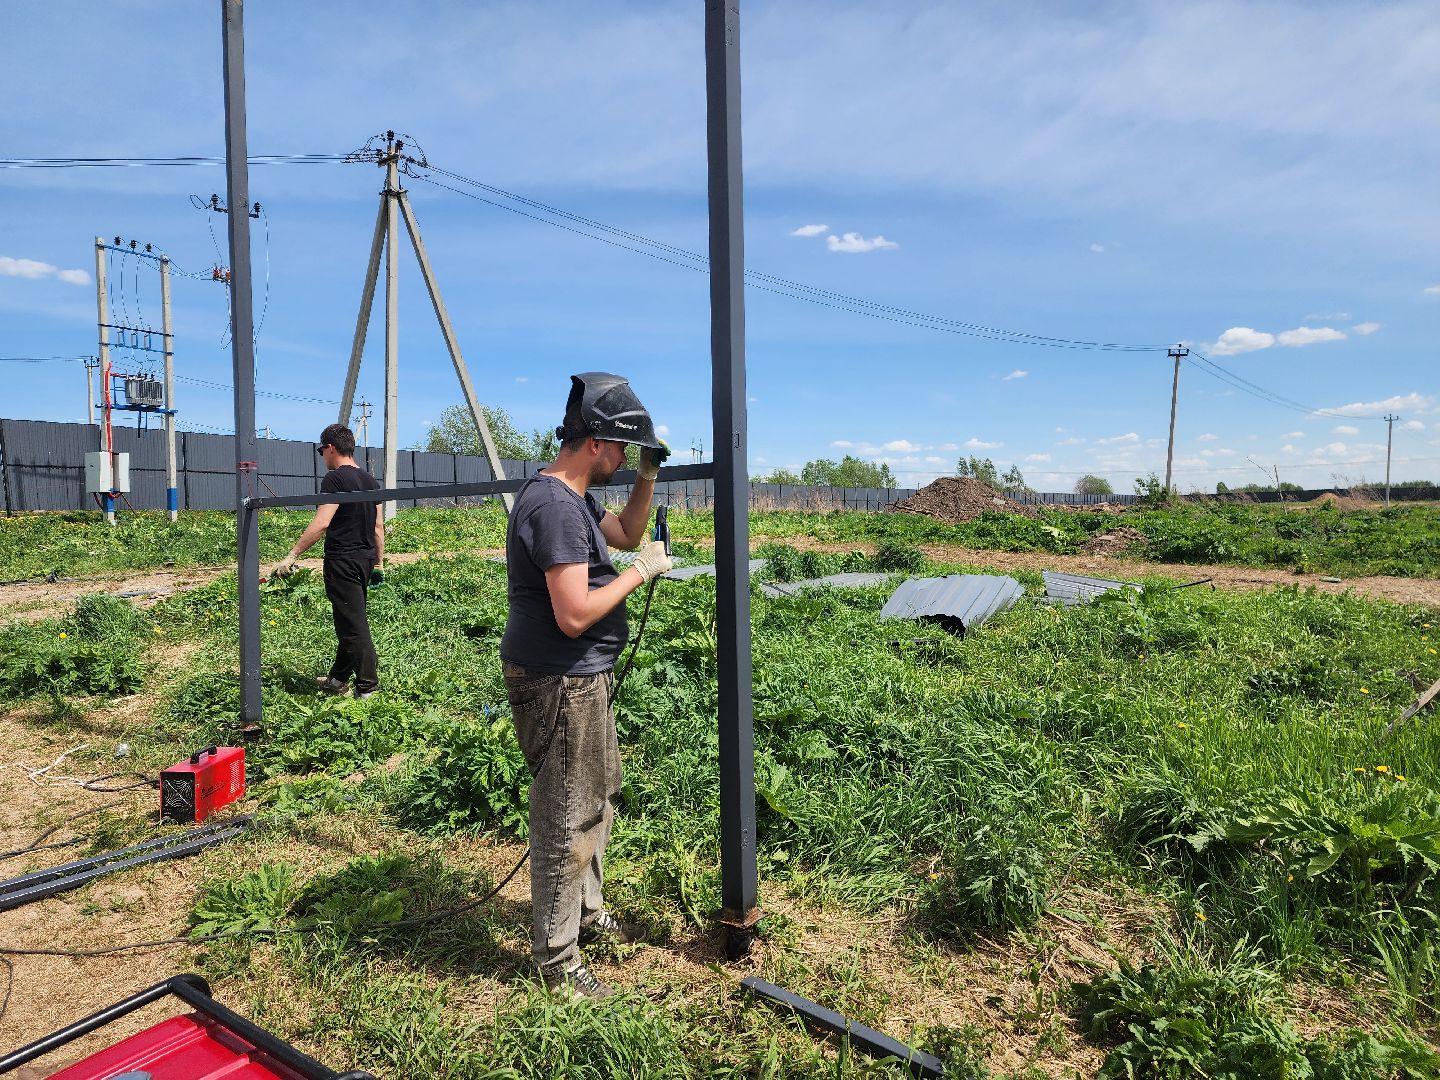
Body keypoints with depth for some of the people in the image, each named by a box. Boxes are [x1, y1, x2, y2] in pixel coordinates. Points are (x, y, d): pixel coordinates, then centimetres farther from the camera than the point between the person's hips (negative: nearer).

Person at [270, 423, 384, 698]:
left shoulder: (335, 479, -13)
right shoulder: (369, 480, 12)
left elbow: (321, 523, -22)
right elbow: (379, 526, 15)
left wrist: (291, 556, -20)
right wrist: (379, 563, 20)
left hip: (343, 561, -8)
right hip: (366, 560, 8)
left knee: (353, 625, -3)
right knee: (348, 622, 18)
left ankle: (368, 688, 0)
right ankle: (338, 678, 30)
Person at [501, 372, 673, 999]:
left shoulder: (576, 498, 8)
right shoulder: (555, 506, -24)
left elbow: (626, 534, 23)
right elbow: (575, 615, -30)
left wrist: (648, 476, 10)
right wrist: (640, 572, -18)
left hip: (583, 679, 11)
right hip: (559, 685, -11)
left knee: (599, 799, 24)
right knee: (569, 823, 3)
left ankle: (587, 912, 44)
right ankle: (557, 962, 22)